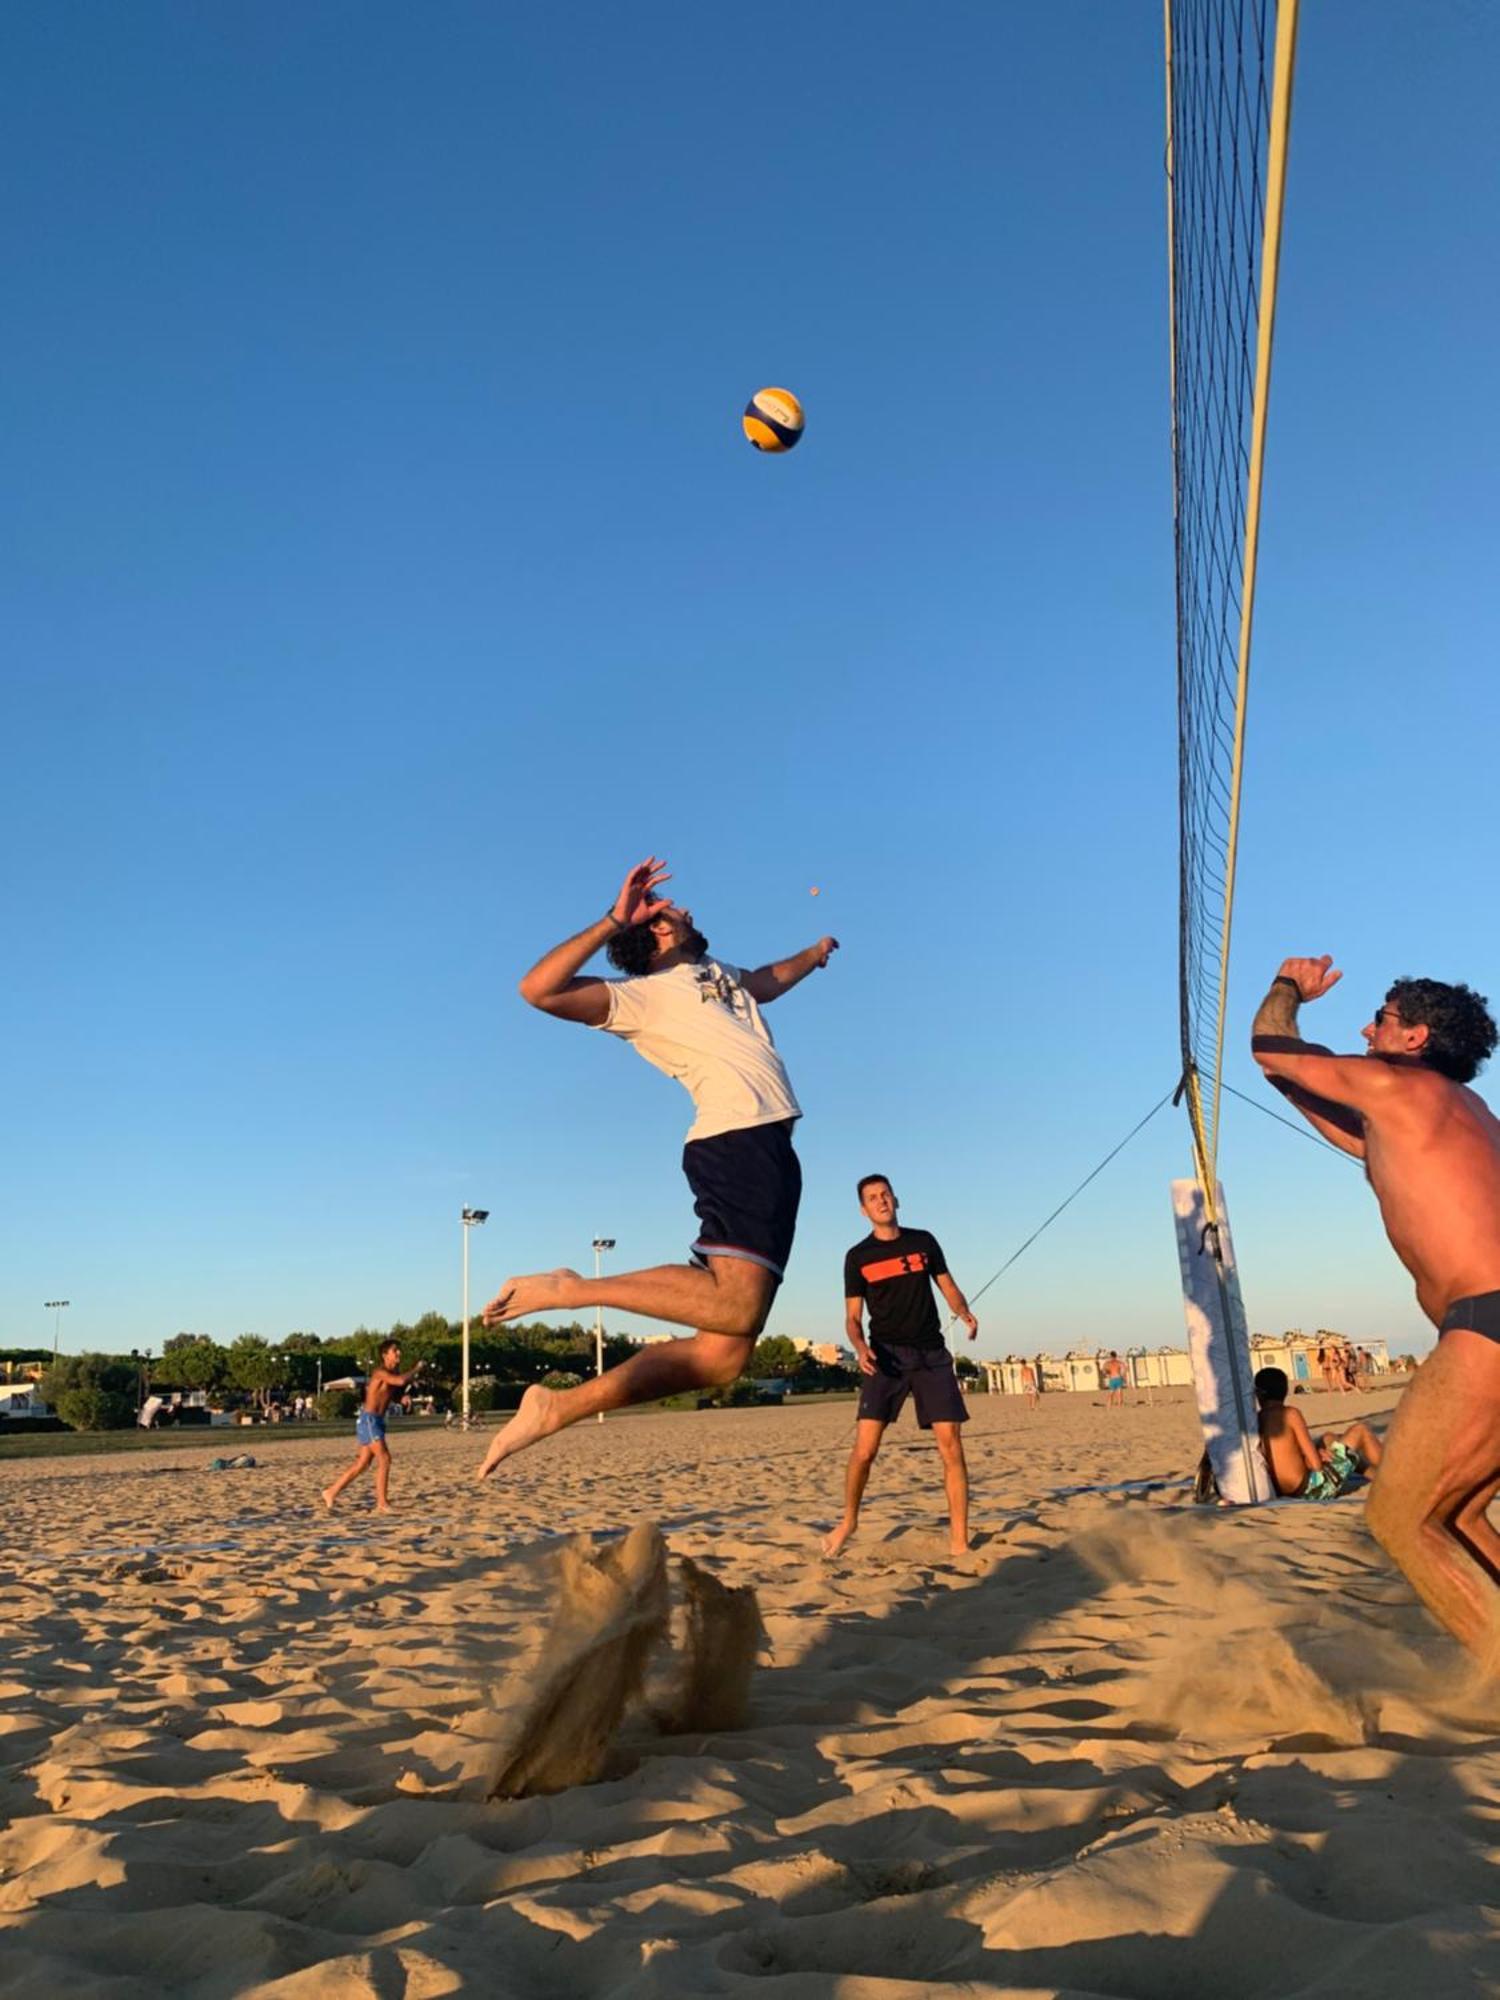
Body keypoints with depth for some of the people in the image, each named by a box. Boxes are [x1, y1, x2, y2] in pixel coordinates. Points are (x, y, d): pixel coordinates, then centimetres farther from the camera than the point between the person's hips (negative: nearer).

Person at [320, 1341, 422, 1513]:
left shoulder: (395, 1372, 10)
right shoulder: (380, 1371, -16)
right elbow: (400, 1381, -34)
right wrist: (416, 1369, -17)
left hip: (378, 1421, 9)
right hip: (368, 1420, -9)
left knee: (362, 1463, 12)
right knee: (384, 1459, -12)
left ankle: (332, 1492, 23)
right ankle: (382, 1504, -8)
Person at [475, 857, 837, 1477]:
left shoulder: (720, 975, 31)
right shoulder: (642, 995, 4)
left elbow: (766, 980, 55)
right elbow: (539, 990, -11)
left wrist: (812, 953, 68)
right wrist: (615, 920, -10)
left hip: (766, 1145, 8)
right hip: (738, 1141, -8)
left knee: (721, 1355, -2)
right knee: (734, 1307, -28)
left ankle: (558, 1407, 0)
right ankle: (573, 1288, -16)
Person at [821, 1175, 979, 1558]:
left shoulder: (923, 1241, 10)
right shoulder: (858, 1257, 6)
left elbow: (947, 1286, 14)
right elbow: (853, 1317, 5)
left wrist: (964, 1312, -8)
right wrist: (861, 1348, -15)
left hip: (932, 1354, 2)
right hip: (887, 1355, -1)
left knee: (951, 1447, -7)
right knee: (865, 1448, -11)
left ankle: (959, 1543, 2)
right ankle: (848, 1521, 14)